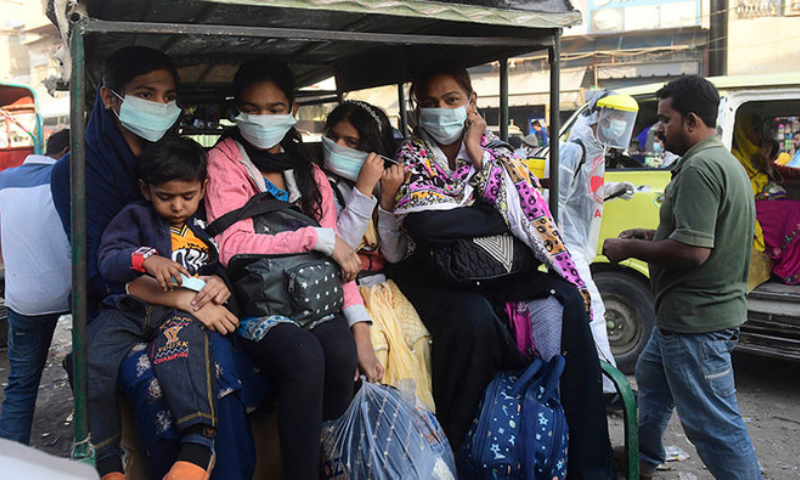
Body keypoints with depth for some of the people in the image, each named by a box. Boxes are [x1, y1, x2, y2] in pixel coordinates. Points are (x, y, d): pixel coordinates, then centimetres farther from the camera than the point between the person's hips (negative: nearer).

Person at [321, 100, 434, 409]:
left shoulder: (383, 184, 10)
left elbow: (395, 255, 2)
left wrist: (388, 198, -9)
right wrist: (363, 190, -17)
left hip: (380, 288, 4)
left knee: (417, 337, -18)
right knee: (373, 344, -27)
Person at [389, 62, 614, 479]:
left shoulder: (496, 153, 10)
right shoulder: (410, 158, 0)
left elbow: (533, 213, -4)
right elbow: (422, 222, -19)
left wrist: (481, 159, -11)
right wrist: (505, 221, -12)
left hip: (492, 272, 4)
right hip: (430, 275, -3)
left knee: (566, 302, -21)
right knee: (474, 318, -35)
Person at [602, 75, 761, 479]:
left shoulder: (699, 168, -21)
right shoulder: (726, 162, 14)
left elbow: (693, 250, -28)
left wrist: (629, 248, -15)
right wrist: (653, 236, 13)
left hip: (697, 320, -12)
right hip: (699, 311, 12)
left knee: (713, 423, -4)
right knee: (651, 375, 28)